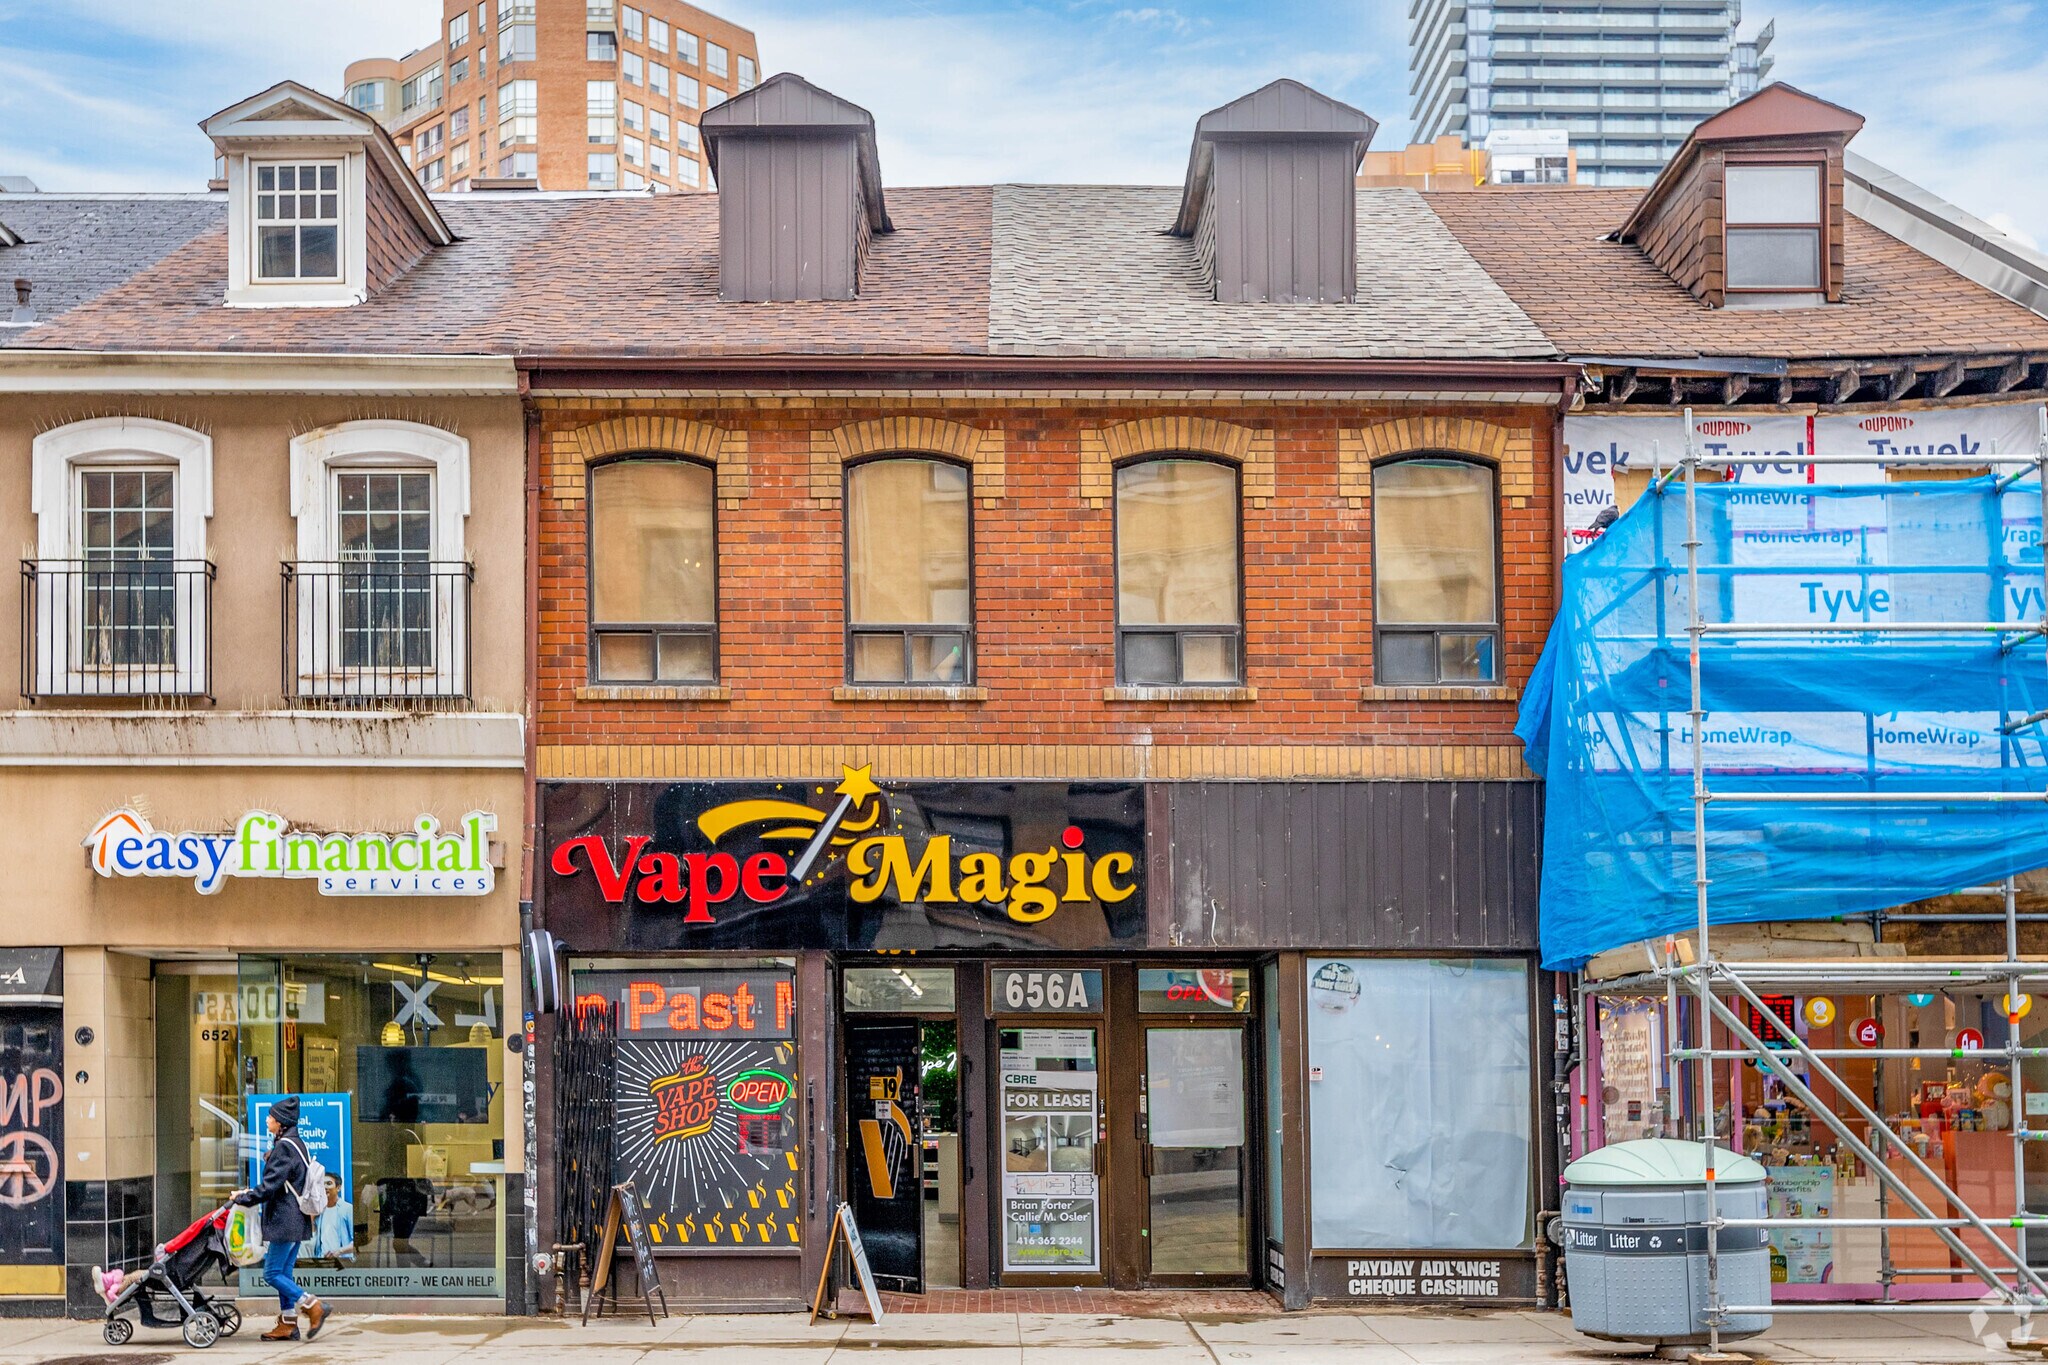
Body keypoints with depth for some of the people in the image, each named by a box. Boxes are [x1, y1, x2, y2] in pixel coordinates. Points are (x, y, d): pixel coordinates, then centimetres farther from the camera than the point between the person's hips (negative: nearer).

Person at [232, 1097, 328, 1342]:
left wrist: (243, 1198, -8)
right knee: (284, 1273, 12)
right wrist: (250, 1193, 19)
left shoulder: (284, 1147, -16)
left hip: (284, 1220, -10)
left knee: (272, 1273, -5)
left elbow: (270, 1186, -19)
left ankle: (313, 1306, -8)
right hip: (297, 1220, 10)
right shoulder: (297, 1144, 14)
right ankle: (288, 1325, 13)